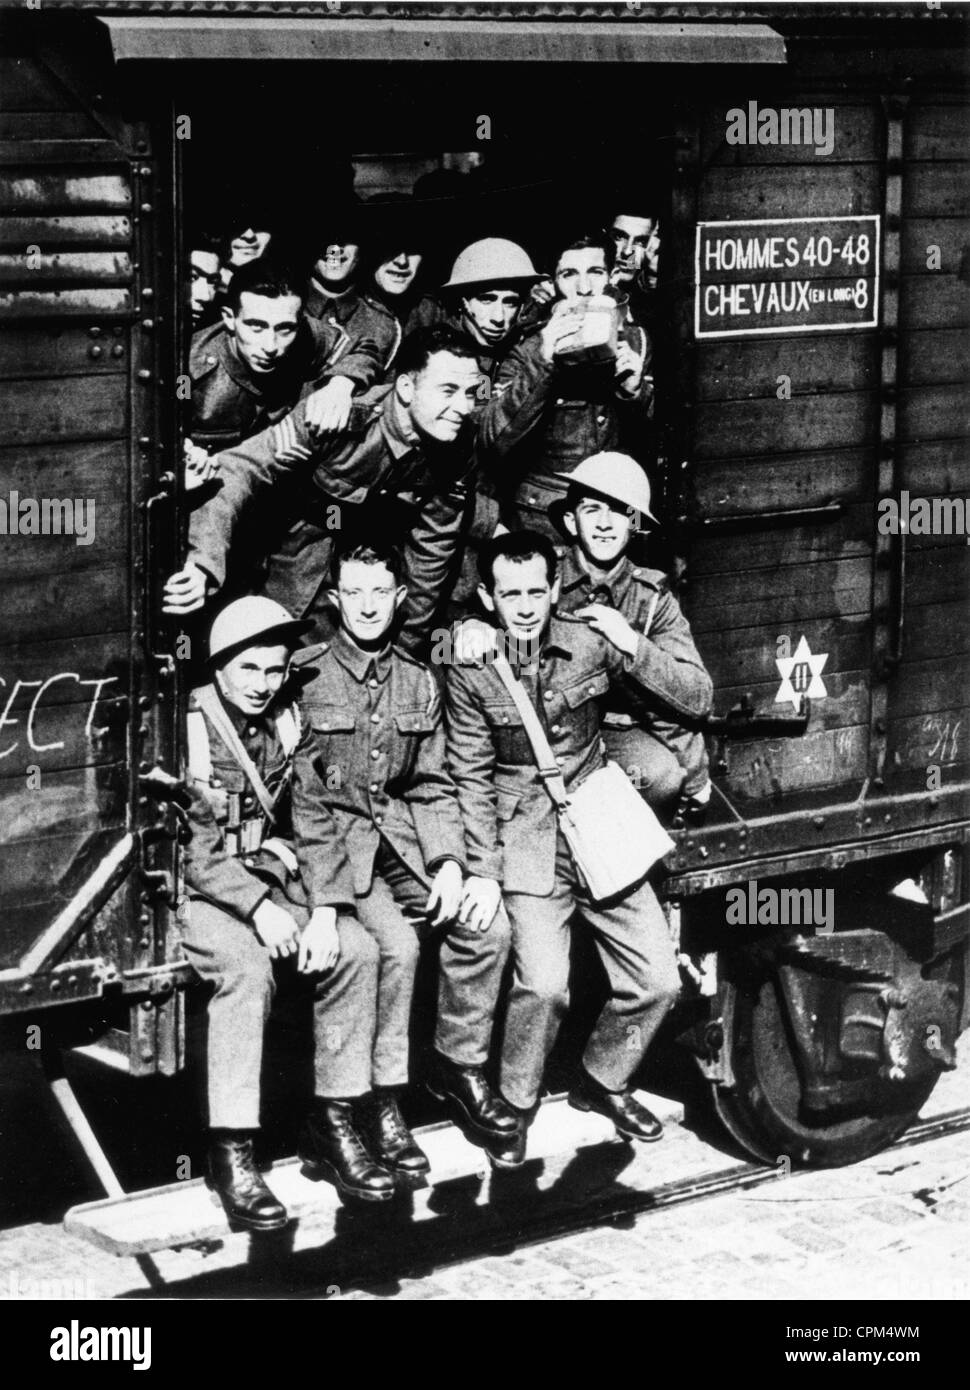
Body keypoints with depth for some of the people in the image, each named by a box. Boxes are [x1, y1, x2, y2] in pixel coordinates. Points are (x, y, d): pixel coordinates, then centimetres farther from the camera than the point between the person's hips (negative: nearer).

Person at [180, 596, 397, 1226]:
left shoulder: (291, 724, 7)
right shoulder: (185, 726, -11)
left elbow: (318, 822, 3)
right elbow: (184, 842, -17)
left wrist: (327, 907, -13)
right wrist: (257, 907, -26)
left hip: (272, 876, 5)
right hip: (196, 887, -5)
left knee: (357, 950, -18)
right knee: (248, 970, -34)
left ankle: (334, 1122, -7)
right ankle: (232, 1152, -28)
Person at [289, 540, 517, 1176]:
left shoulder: (418, 682, 11)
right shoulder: (305, 678, -5)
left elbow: (434, 786, 13)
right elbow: (299, 795, -8)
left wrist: (449, 862, -3)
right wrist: (328, 887, -18)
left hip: (405, 841, 5)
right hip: (332, 845, -5)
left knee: (488, 927, -16)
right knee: (397, 942, -29)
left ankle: (460, 1063, 4)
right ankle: (382, 1101, -15)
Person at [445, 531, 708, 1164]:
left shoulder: (591, 641, -7)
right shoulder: (471, 670, -8)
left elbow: (697, 702, -6)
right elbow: (472, 778, 0)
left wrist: (634, 648, -21)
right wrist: (483, 872, -5)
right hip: (528, 843, -2)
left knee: (658, 980, -1)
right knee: (544, 986, -21)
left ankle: (603, 1081, 27)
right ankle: (515, 1107, 5)